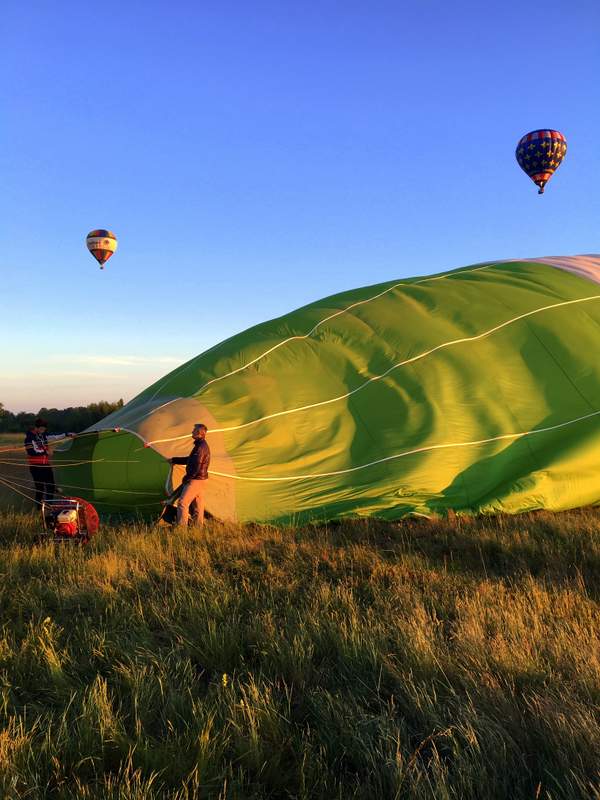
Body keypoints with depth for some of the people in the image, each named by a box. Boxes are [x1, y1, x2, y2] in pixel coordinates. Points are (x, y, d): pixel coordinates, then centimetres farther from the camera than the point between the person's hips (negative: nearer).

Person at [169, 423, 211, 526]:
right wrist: (173, 460, 26)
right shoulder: (203, 445, 14)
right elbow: (190, 460, 24)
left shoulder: (201, 447, -19)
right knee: (198, 505, 13)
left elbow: (196, 466, -23)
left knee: (183, 502, -8)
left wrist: (187, 478, -12)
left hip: (196, 480, -10)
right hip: (201, 479, 10)